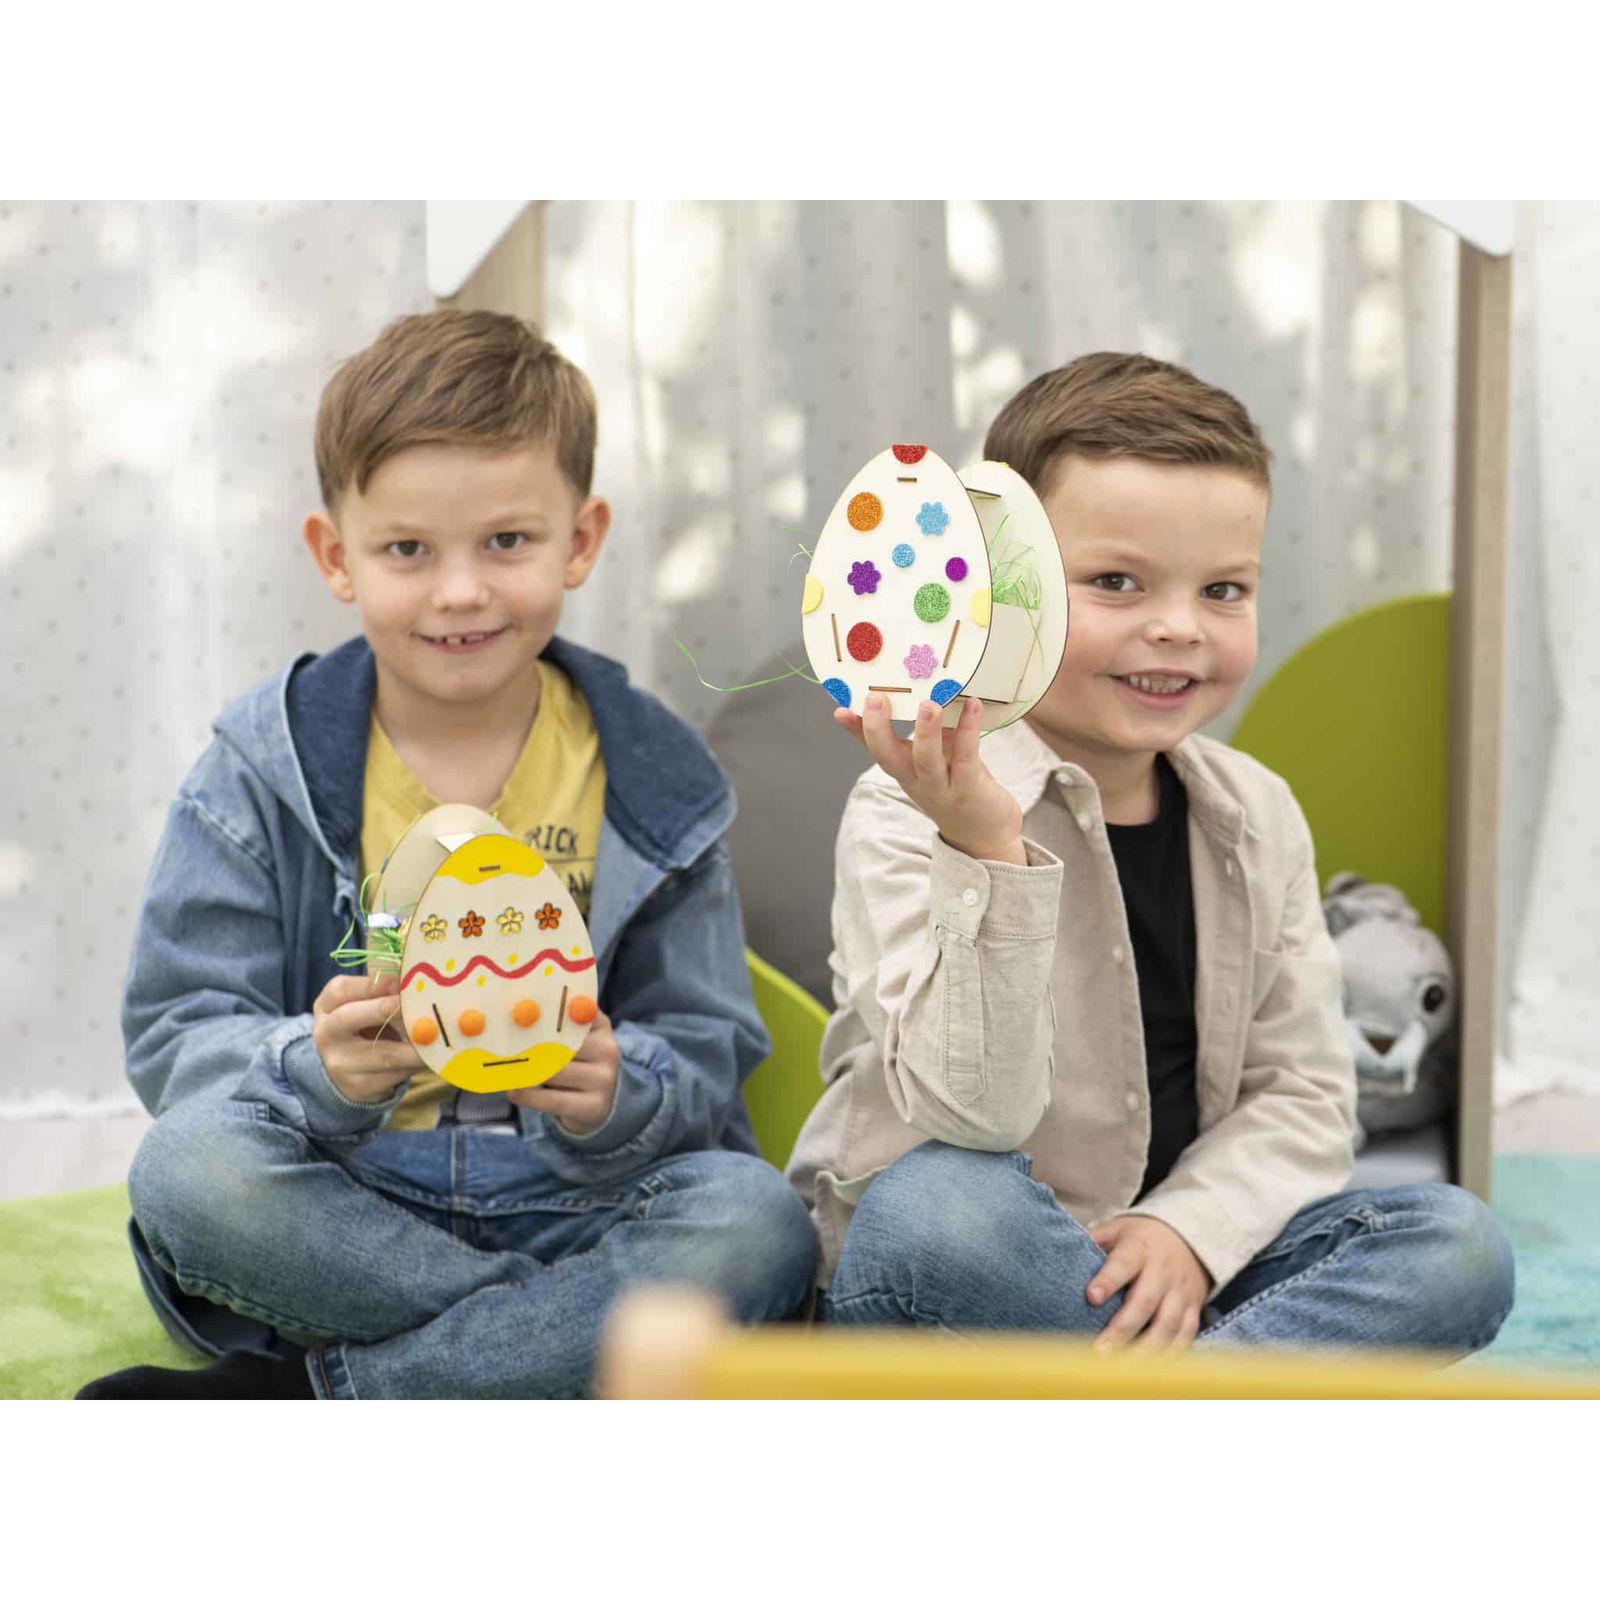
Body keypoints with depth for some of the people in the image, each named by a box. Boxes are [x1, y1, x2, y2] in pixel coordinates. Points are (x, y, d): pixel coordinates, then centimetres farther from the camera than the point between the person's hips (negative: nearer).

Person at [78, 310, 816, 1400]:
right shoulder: (266, 768, -1)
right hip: (340, 1209, -1)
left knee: (757, 1219, -28)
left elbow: (706, 1054, 2)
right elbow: (176, 1035, -5)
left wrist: (612, 1097, -23)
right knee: (189, 1167, -31)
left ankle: (300, 1402, -23)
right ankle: (580, 1336, -21)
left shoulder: (649, 780, 2)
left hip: (573, 1207, 1)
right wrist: (317, 1072, -28)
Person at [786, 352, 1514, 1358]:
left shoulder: (1258, 818, 3)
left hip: (1173, 1263, 5)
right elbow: (974, 1114, -25)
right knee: (939, 1203, -37)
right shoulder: (914, 815, -15)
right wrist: (987, 853, -37)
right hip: (962, 1273, -4)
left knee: (1461, 1247, -14)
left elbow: (1304, 1094, 3)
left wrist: (1188, 1229, -16)